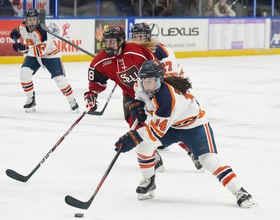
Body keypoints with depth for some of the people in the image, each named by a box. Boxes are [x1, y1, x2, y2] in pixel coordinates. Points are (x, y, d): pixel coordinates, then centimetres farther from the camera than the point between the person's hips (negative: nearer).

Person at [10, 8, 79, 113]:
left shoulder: (42, 31, -33)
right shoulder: (23, 27, -12)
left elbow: (41, 50, -39)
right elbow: (18, 31, 16)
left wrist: (25, 48, -47)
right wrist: (15, 34, -4)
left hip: (50, 54, -5)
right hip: (33, 55, 5)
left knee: (59, 79, -14)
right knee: (24, 72, -18)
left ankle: (72, 101, 4)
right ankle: (31, 99, -2)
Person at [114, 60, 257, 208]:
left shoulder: (168, 97, -40)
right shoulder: (144, 85, -16)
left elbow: (158, 129, -39)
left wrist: (134, 137, -43)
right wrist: (138, 103, -5)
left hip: (193, 125, -8)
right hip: (172, 126, 8)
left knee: (209, 159, -22)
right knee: (143, 144, -11)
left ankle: (239, 192, -19)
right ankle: (148, 181, 11)